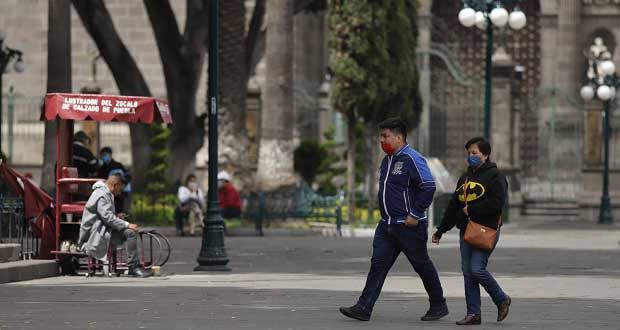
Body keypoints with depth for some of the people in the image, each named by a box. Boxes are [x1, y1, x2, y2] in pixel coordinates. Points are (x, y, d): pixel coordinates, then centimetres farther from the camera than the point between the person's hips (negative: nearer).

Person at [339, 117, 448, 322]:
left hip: (409, 226, -8)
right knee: (378, 264, -1)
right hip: (387, 225, 8)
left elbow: (429, 186, -19)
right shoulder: (387, 161, 14)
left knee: (422, 265, 4)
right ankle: (364, 307, -6)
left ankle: (438, 305, 19)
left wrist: (415, 215, -19)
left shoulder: (411, 159, -14)